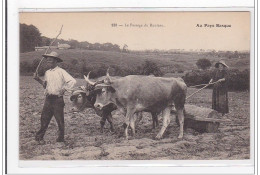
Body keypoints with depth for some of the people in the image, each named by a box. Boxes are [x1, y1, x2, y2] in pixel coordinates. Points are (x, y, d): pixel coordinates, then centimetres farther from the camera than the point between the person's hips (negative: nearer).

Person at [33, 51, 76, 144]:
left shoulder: (61, 72, -9)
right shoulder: (47, 73, 13)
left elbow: (72, 81, -16)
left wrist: (64, 89, -13)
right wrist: (38, 79, 8)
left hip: (57, 99, -6)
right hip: (48, 98, 6)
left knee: (59, 119, 3)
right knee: (44, 118, 5)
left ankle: (61, 138, 16)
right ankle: (40, 137, 11)